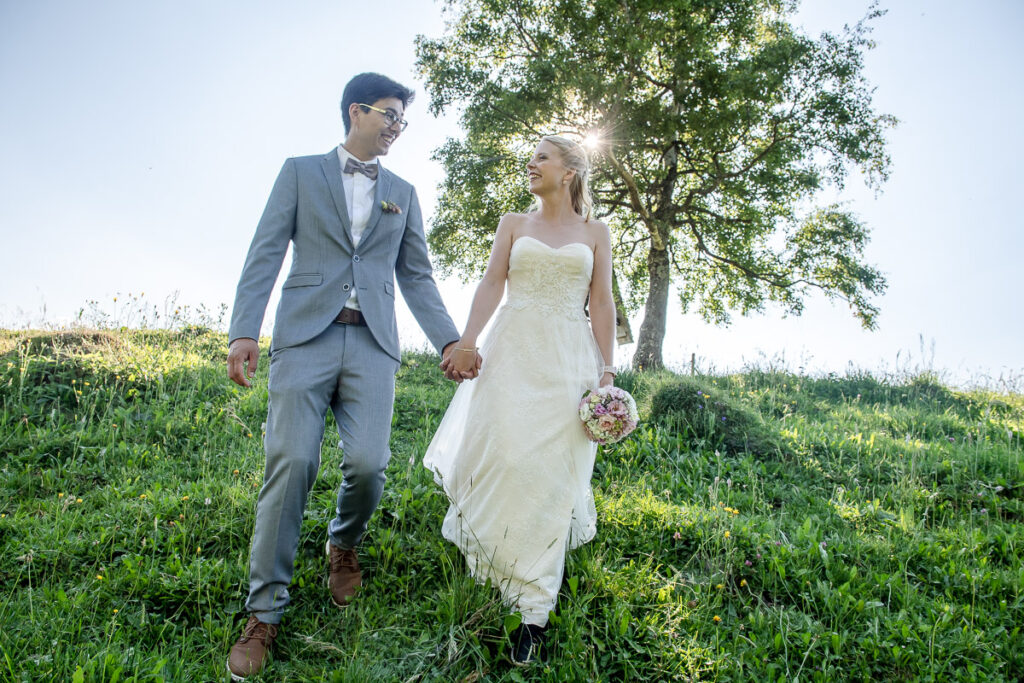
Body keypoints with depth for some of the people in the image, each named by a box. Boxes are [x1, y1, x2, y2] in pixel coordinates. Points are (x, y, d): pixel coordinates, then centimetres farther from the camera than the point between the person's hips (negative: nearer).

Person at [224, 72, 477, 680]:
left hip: (373, 344, 2)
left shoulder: (403, 193, 19)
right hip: (305, 336, -2)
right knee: (291, 465, -8)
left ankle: (344, 545, 25)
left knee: (368, 464, -10)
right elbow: (266, 254, 3)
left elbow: (417, 277, 16)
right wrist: (244, 330, -9)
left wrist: (449, 340, 5)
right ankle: (264, 612, 5)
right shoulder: (300, 172, 12)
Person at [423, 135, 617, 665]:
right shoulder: (513, 224, 14)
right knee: (505, 455, -11)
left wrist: (606, 370, -2)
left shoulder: (595, 233, 12)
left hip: (570, 359, 0)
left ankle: (532, 610, 3)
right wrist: (466, 341, -13)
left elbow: (602, 306, 7)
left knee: (552, 470, -4)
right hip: (514, 351, 1)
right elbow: (491, 284, 2)